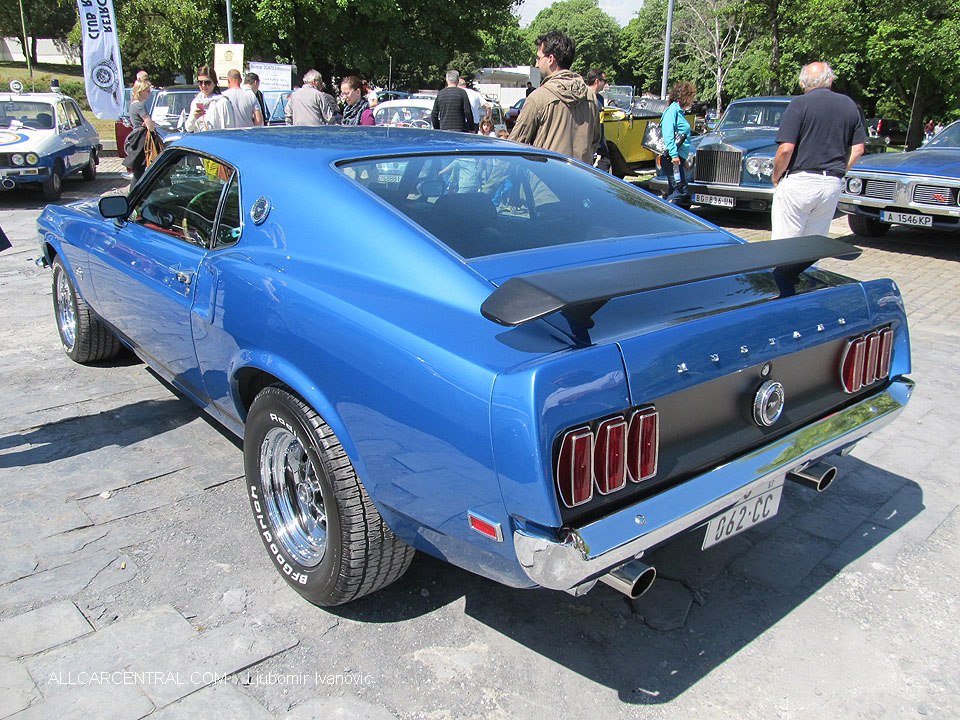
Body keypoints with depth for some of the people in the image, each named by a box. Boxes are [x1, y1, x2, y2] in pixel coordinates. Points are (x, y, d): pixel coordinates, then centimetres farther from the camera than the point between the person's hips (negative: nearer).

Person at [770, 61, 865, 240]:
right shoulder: (849, 105, 11)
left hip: (798, 183, -6)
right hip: (834, 185, 6)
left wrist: (776, 177, 0)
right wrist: (839, 172, 20)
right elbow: (858, 148, 12)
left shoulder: (799, 104, -7)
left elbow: (786, 149, -14)